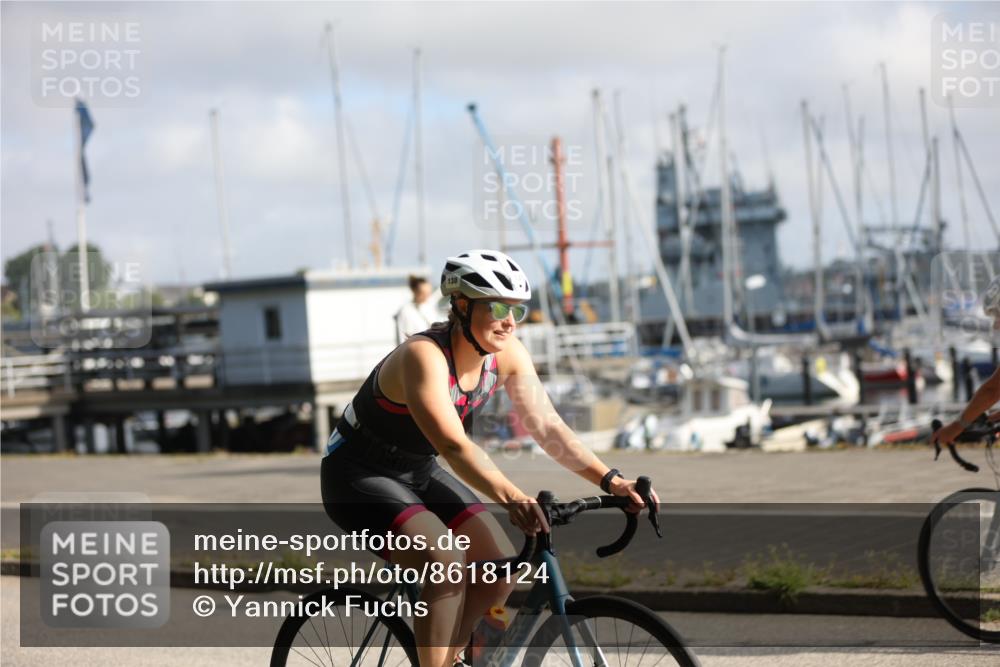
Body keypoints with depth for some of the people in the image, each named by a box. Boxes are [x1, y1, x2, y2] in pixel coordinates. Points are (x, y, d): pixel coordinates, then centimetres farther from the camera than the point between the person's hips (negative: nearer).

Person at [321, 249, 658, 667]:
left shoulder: (507, 355, -9)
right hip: (358, 477, -8)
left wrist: (611, 481, -25)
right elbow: (454, 446, -42)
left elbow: (547, 426, -12)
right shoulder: (424, 355, -30)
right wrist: (511, 498, -56)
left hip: (419, 474, 8)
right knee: (446, 560, -30)